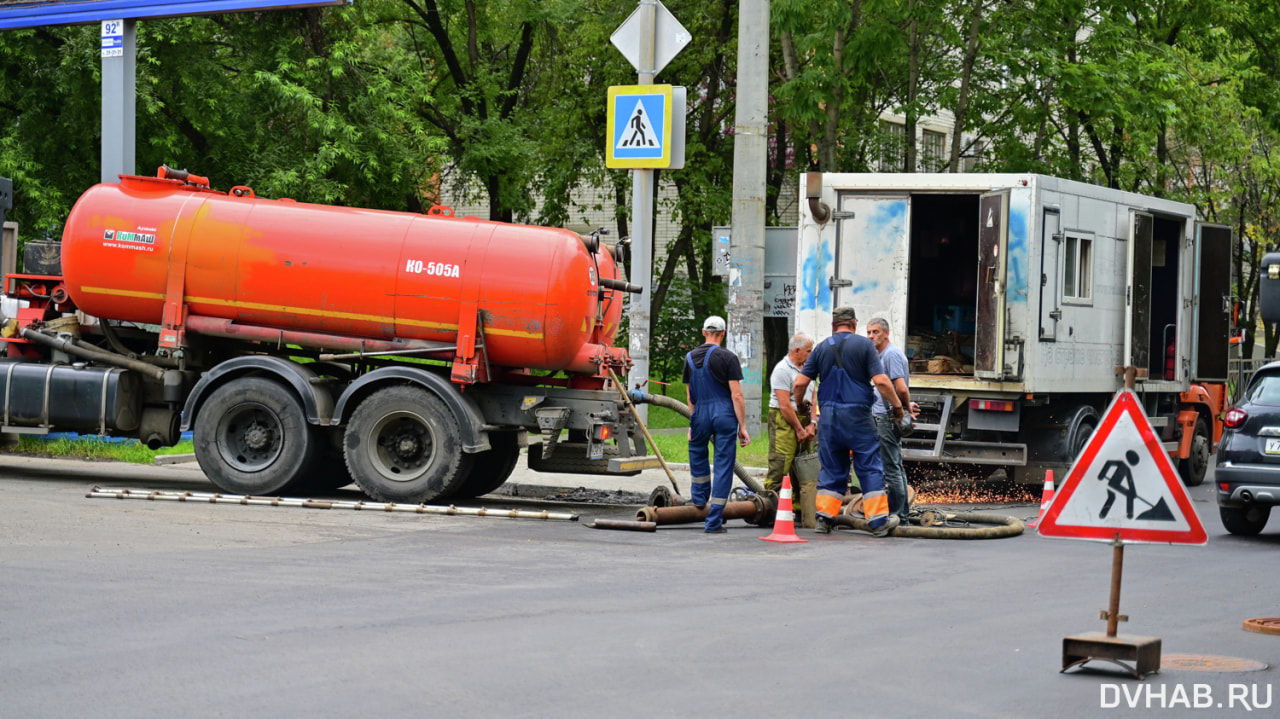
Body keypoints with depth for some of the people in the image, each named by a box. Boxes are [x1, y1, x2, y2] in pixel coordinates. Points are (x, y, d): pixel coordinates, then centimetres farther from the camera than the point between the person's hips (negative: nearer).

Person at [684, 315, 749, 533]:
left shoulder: (690, 358, 7)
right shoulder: (728, 358, -6)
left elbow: (690, 396, 13)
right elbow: (736, 395, -11)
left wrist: (692, 424, 23)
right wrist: (742, 426, -6)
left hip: (701, 416, 3)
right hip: (725, 416, -3)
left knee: (697, 449, 34)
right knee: (724, 465, 1)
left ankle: (699, 495, 41)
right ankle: (714, 521, -1)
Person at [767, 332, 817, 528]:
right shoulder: (782, 370, -11)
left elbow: (813, 399, 15)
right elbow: (784, 405, -16)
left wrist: (811, 425, 1)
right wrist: (799, 429, -12)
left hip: (802, 420, 9)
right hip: (784, 422, -9)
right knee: (779, 467, -11)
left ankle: (808, 517, 11)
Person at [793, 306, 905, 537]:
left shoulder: (822, 348, 7)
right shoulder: (863, 344, -2)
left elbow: (800, 383, 4)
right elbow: (880, 381, -10)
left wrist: (799, 407, 21)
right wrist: (897, 405, 1)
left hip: (828, 414, 3)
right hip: (857, 414, -3)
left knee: (831, 468, 11)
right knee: (870, 467, 2)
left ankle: (824, 517, 7)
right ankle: (878, 520, 1)